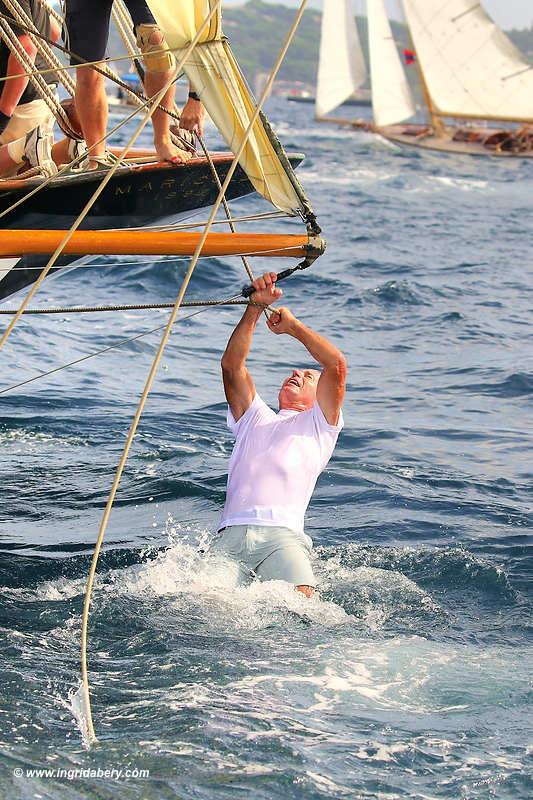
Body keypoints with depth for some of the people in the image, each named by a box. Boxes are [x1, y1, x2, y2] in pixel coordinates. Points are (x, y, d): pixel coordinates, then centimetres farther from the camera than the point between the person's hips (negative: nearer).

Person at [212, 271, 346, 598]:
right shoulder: (255, 418, 34)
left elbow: (337, 364, 9)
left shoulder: (320, 424, 25)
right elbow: (232, 365, 19)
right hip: (231, 534, 2)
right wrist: (255, 308, 11)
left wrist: (293, 326, 20)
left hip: (282, 536, -2)